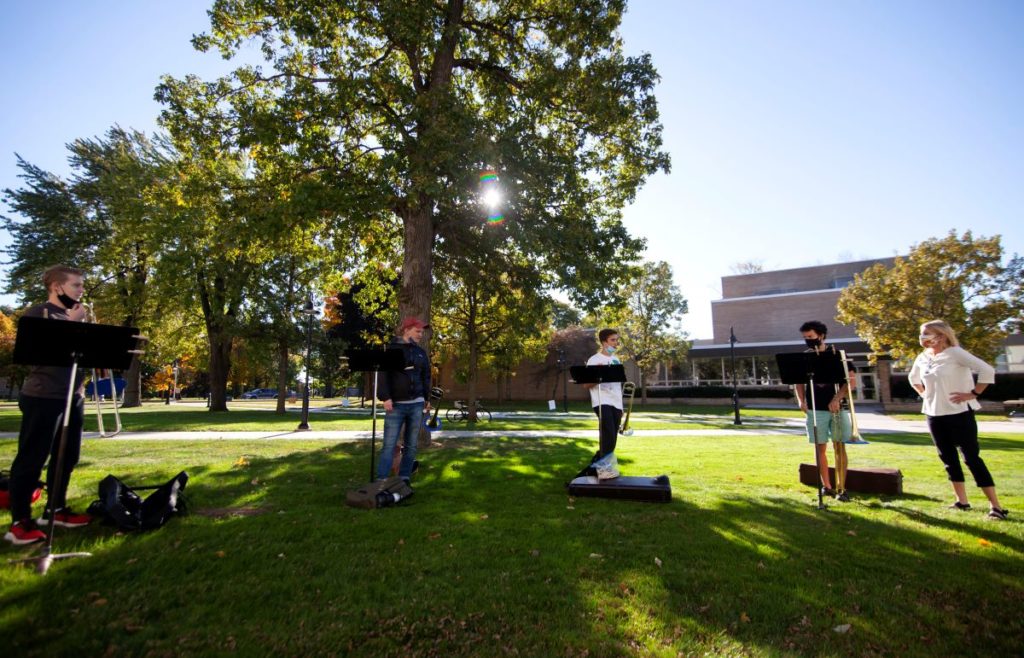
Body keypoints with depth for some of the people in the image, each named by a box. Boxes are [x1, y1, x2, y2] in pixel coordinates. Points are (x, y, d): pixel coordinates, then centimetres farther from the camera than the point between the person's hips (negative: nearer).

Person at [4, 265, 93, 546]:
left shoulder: (75, 317, 15)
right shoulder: (37, 312, -5)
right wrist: (70, 323, -20)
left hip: (72, 397, 7)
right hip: (42, 397, -7)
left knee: (67, 456, 13)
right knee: (31, 459, -1)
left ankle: (55, 509, 25)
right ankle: (19, 522, 8)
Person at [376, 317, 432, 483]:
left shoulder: (421, 352, 13)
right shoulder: (392, 349, -1)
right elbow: (384, 374, -7)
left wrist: (427, 398, 16)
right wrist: (385, 397, -16)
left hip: (416, 404, 4)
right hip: (396, 404, -4)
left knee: (411, 445, 7)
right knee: (389, 445, -6)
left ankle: (404, 479, 16)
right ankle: (381, 481, -3)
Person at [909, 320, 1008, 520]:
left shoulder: (955, 353, -12)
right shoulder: (922, 358, 7)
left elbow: (987, 370, -19)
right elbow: (913, 379, 25)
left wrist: (973, 394, -17)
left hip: (959, 413, -6)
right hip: (934, 415, 6)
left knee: (972, 457, -3)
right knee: (948, 458, 12)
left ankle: (995, 505, 7)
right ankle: (961, 501, 23)